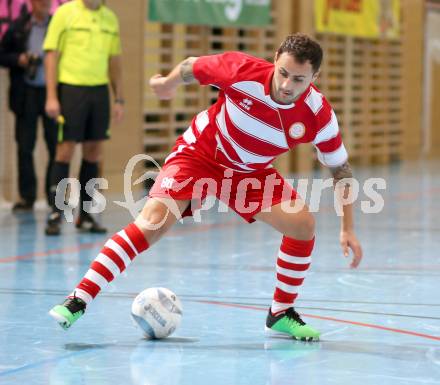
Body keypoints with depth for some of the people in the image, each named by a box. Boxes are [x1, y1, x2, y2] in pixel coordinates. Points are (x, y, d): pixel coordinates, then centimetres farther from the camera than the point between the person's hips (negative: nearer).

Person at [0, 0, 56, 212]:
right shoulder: (17, 27, 6)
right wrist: (19, 60, -8)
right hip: (26, 93, 1)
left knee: (56, 146, 0)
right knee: (25, 148, 3)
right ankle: (27, 196, 11)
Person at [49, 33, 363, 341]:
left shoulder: (319, 115, -22)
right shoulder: (242, 71, -29)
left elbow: (341, 169, -8)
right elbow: (190, 67, -8)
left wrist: (348, 229, -11)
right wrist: (167, 83, 12)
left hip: (251, 173, 3)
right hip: (199, 154, -3)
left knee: (303, 224, -15)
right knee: (152, 222, -22)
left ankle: (281, 313, 6)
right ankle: (78, 300, -19)